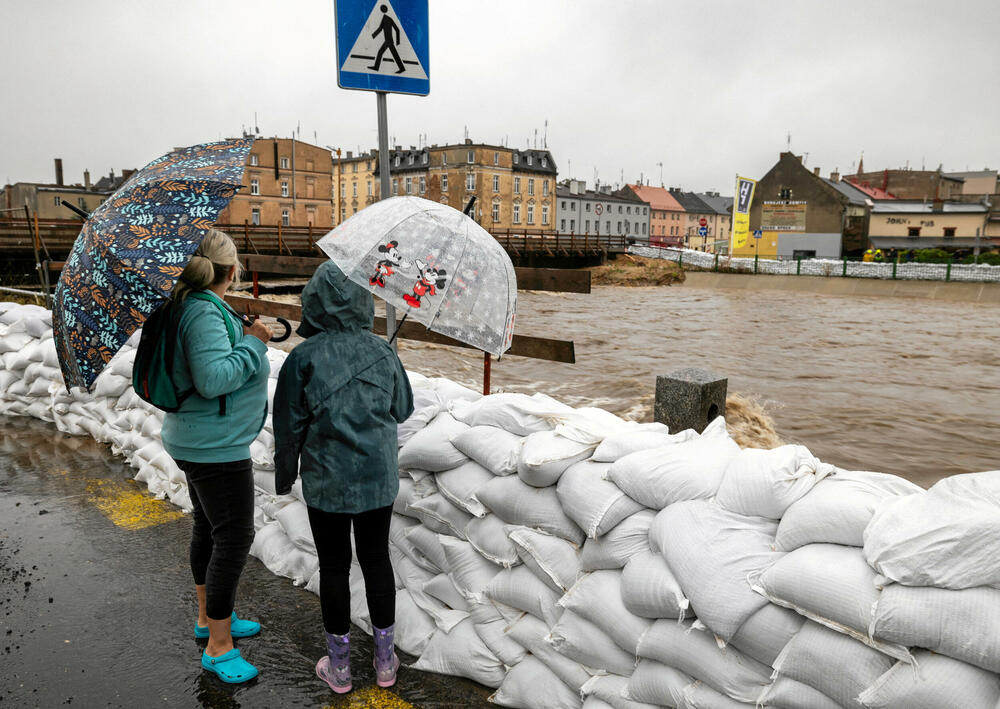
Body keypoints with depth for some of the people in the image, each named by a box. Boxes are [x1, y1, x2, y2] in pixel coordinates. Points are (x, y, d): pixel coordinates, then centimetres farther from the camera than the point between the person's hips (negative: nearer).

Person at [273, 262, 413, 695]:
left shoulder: (304, 358, -13)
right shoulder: (381, 351, -5)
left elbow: (289, 426, -7)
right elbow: (402, 409, 7)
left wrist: (284, 475, 7)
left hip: (326, 481, -2)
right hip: (379, 477, 3)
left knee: (334, 566, 12)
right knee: (376, 559, 15)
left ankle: (339, 666, 27)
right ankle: (385, 660, 28)